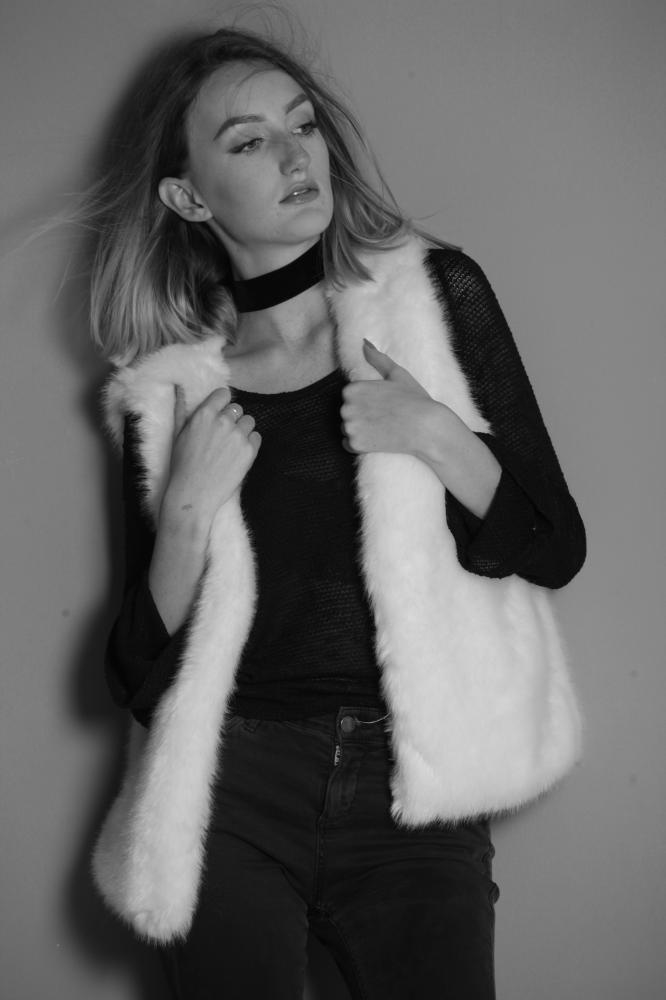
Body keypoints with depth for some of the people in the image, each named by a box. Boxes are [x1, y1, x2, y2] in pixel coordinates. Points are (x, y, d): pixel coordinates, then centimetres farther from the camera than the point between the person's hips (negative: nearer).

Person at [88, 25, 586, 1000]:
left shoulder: (434, 296, 1)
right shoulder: (167, 393, 3)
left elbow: (555, 551, 2)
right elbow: (142, 680, 1)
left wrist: (436, 437, -14)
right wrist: (189, 509, -13)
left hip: (415, 788, 0)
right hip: (231, 791, 1)